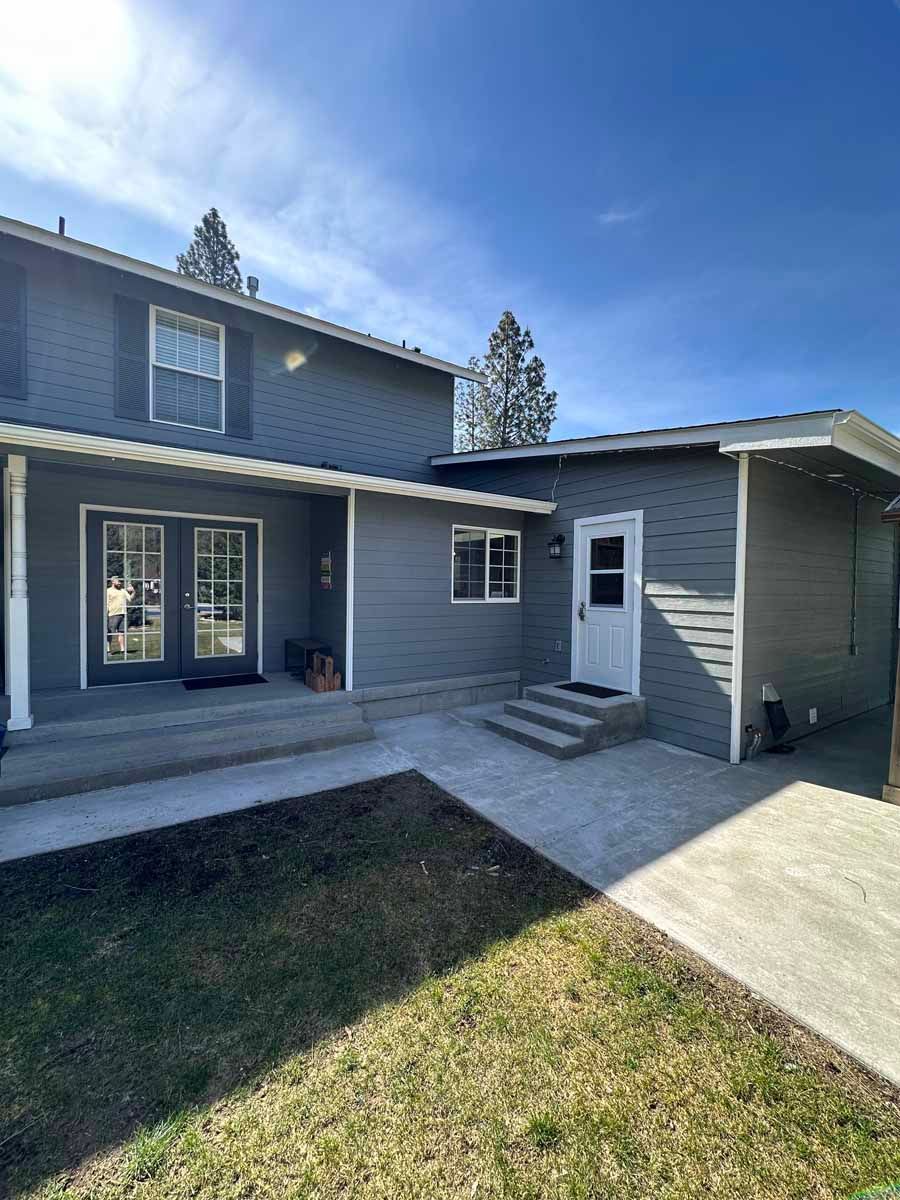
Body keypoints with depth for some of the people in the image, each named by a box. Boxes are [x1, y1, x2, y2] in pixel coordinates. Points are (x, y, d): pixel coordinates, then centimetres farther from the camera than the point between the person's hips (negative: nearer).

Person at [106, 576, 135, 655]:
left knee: (121, 633, 5)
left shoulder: (123, 590, 18)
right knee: (110, 633, 1)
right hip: (113, 615, -5)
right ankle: (109, 649, 8)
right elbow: (106, 604, -5)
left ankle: (122, 649, 6)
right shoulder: (108, 591, 1)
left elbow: (130, 598, 15)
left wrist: (133, 592, -1)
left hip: (123, 614, 5)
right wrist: (106, 615, -12)